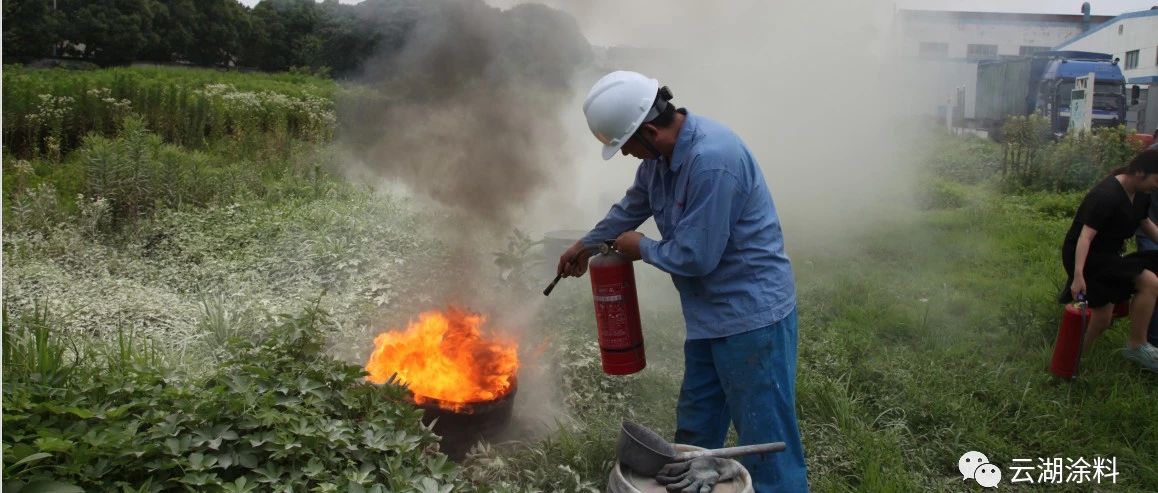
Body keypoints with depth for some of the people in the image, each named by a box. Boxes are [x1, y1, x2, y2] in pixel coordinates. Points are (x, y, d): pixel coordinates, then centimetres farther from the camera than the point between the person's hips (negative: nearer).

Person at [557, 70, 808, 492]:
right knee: (695, 430, 21)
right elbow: (632, 206, 22)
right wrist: (586, 245, 32)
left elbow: (694, 257, -26)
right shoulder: (662, 154, 3)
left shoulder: (712, 161, -28)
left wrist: (641, 248, -6)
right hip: (711, 314, 9)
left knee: (766, 442, 0)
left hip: (751, 314, -9)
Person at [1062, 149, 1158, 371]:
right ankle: (1137, 346, -8)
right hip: (1085, 257, -10)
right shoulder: (1107, 196, -26)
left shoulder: (1140, 194, 2)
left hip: (1107, 254, 10)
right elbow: (1085, 236, -32)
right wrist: (1078, 275, -40)